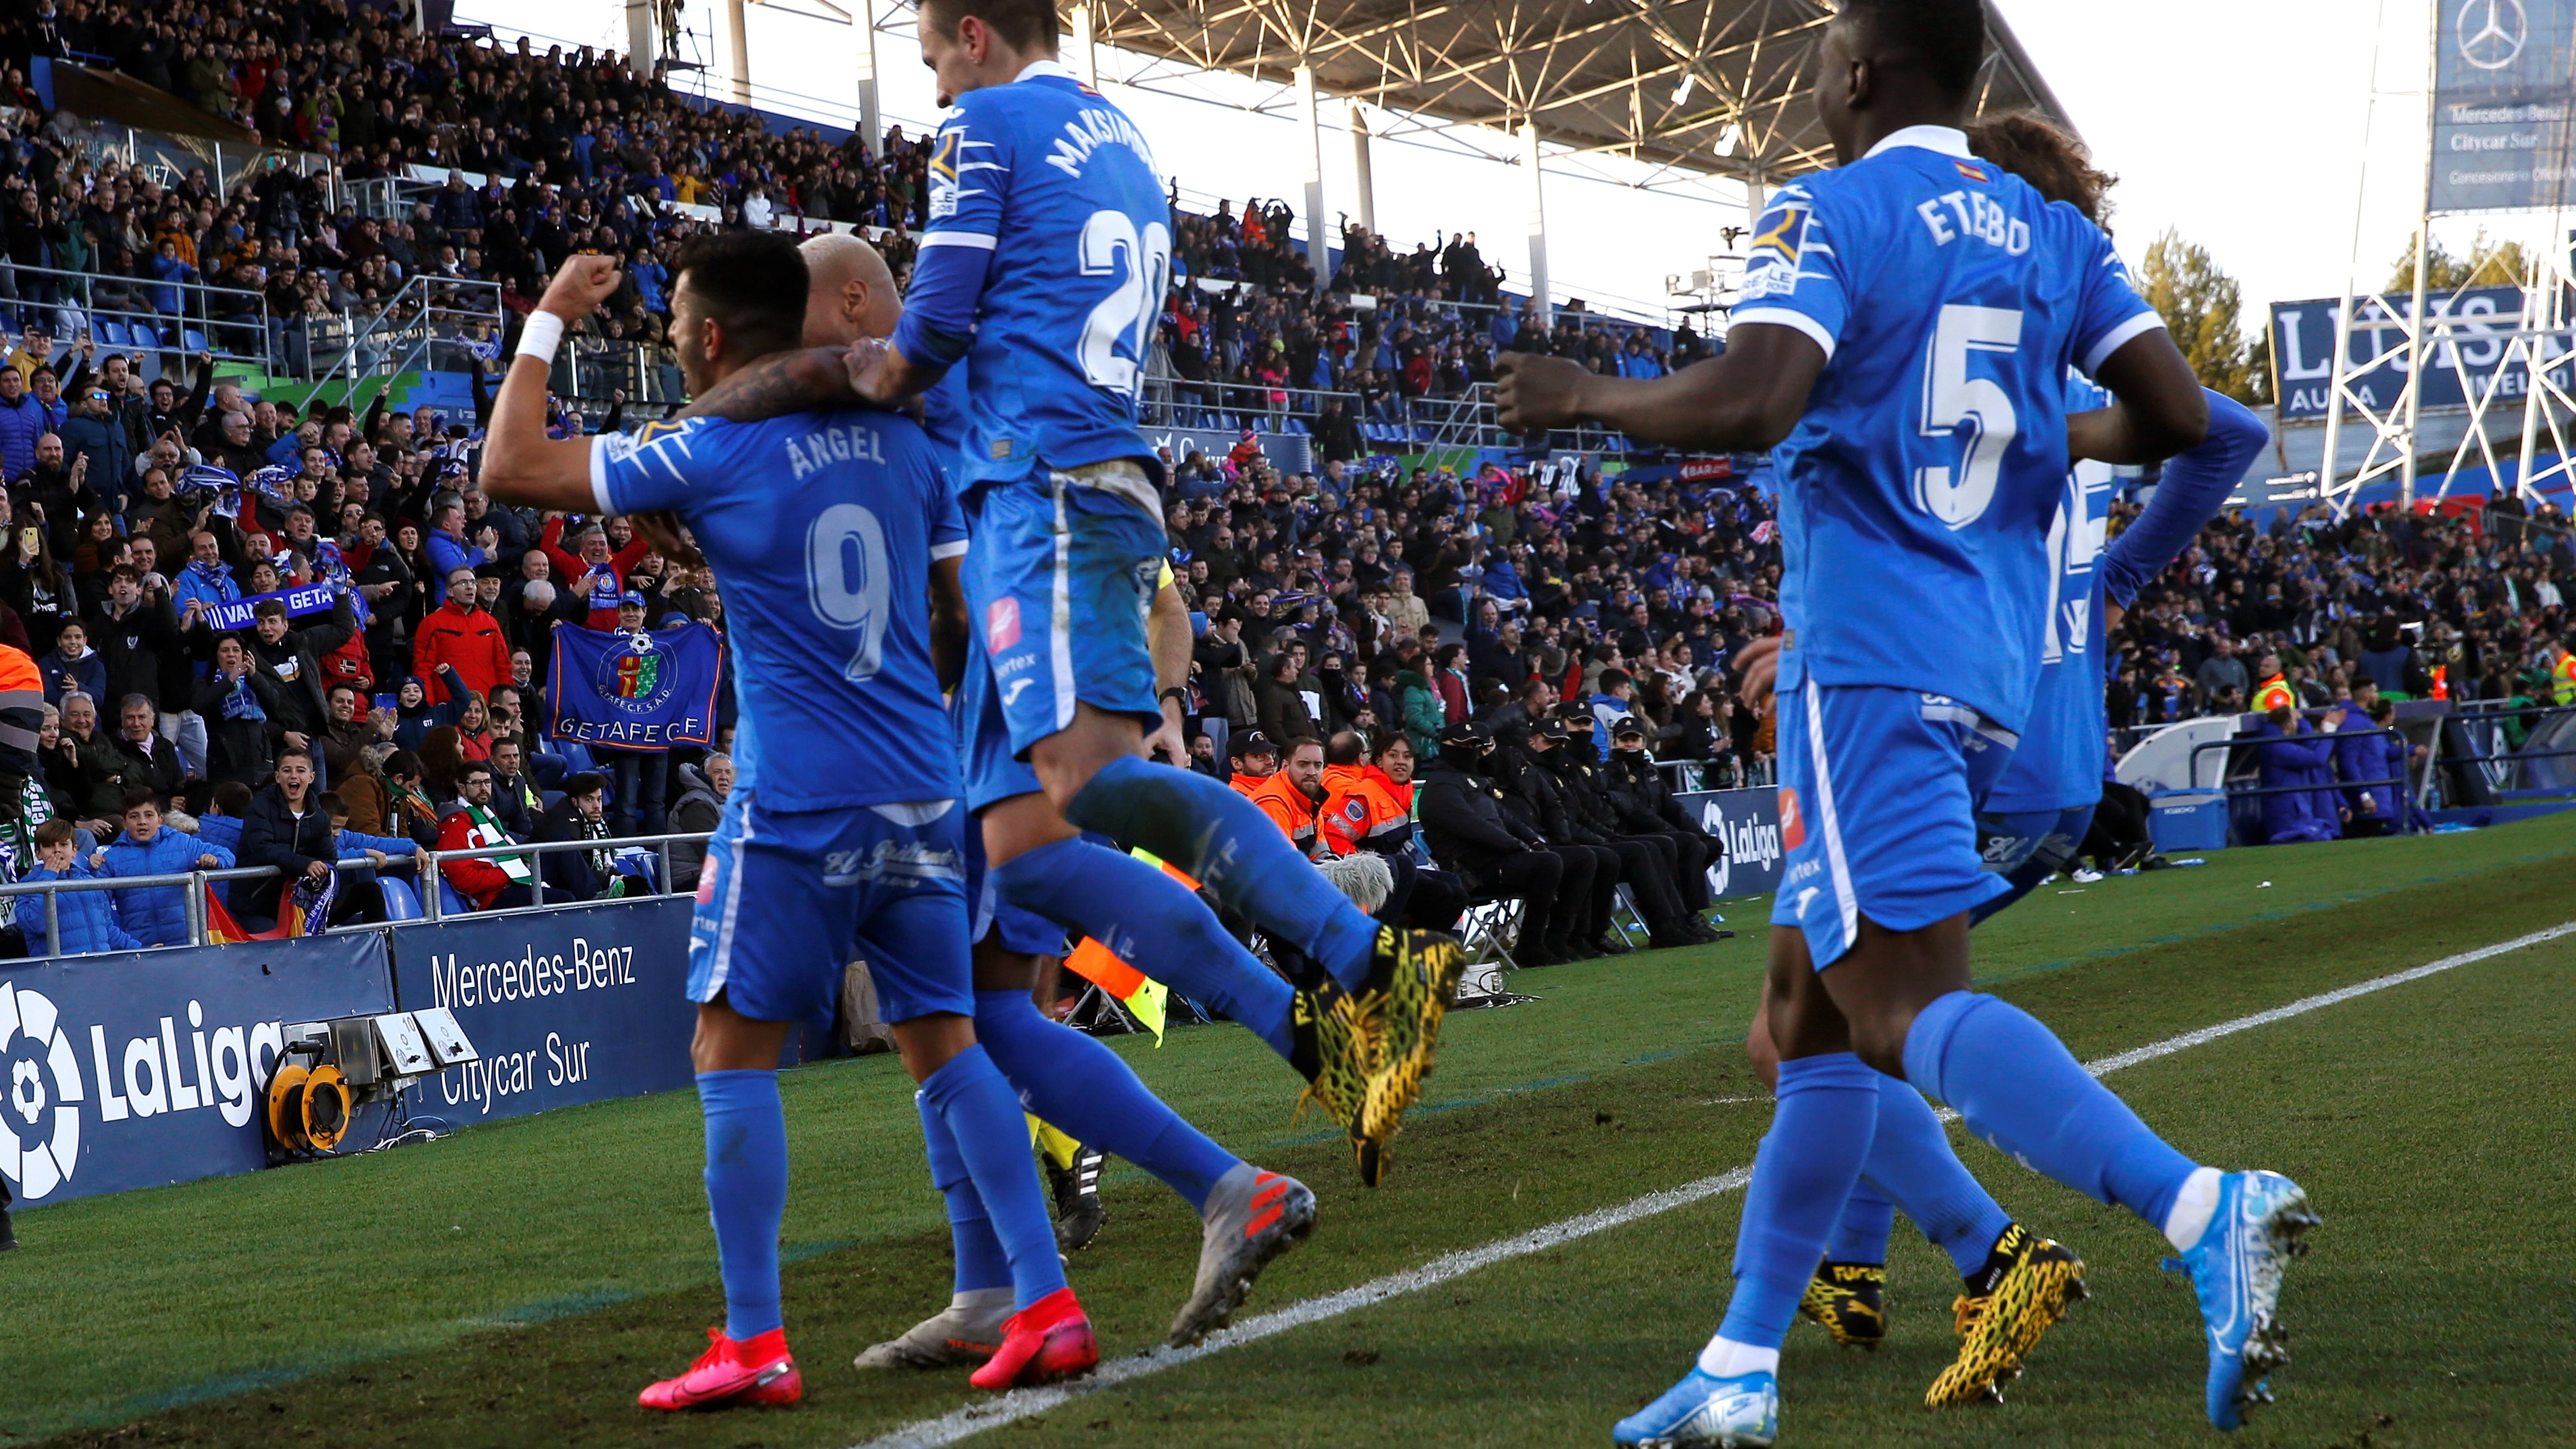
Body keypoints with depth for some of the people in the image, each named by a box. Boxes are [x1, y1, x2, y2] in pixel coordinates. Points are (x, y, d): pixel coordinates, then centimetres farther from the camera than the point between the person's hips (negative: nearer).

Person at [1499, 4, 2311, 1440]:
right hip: (1992, 668, 8)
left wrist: (1587, 396, -5)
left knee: (1906, 1008, -16)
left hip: (1865, 661, -8)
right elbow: (2182, 417, 8)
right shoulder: (2058, 236, 13)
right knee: (1811, 1010, 15)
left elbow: (1749, 403, -22)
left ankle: (2207, 1211, -35)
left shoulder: (1830, 215, -7)